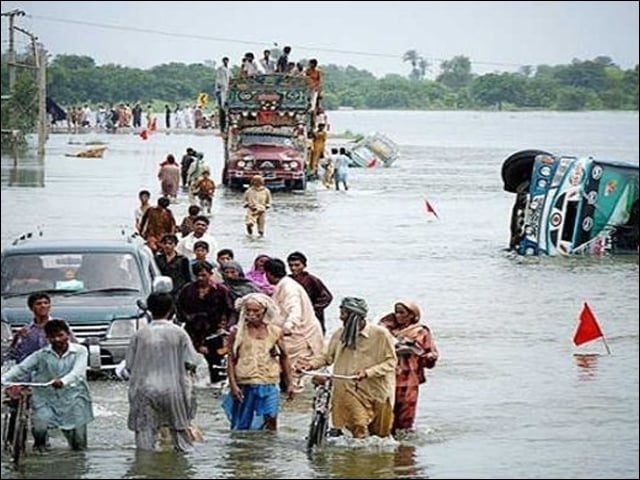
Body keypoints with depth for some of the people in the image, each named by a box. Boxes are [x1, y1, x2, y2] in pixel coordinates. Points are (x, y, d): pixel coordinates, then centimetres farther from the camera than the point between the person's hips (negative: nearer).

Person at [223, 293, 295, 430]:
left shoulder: (275, 332, 6)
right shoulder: (238, 332, 1)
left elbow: (284, 358, 13)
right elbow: (231, 361, 0)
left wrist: (289, 383, 11)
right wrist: (233, 385, -10)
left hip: (269, 384, 0)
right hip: (244, 386, 0)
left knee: (270, 419, -12)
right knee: (242, 426, 5)